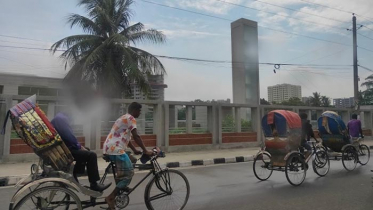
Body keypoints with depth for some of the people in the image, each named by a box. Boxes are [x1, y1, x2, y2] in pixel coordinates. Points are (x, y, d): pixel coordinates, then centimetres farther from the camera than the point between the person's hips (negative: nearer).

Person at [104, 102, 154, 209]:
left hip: (109, 148, 10)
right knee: (128, 173, -7)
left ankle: (121, 186, 28)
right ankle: (111, 197, -7)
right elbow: (136, 136, -16)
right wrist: (145, 150, -12)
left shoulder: (123, 118, 24)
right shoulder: (130, 118, -7)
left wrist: (135, 150, 26)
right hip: (115, 149, -10)